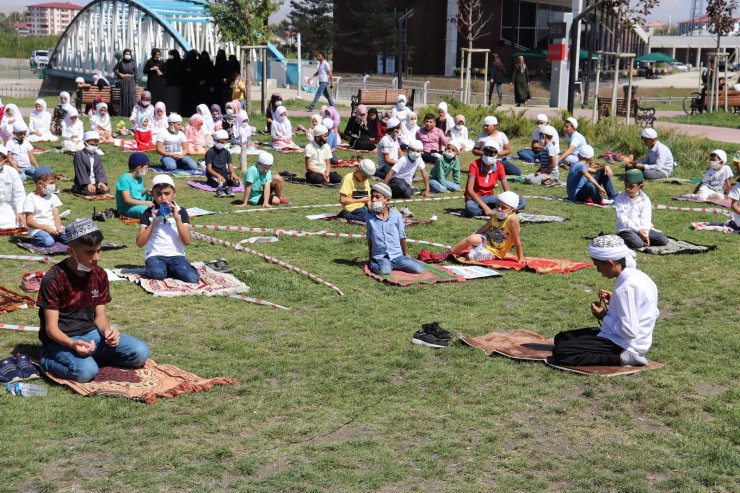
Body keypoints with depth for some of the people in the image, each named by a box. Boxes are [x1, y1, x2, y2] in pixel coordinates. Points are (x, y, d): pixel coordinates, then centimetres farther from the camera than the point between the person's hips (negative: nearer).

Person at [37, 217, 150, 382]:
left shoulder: (100, 275, 1)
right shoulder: (54, 279, -16)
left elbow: (99, 315, 6)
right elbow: (51, 327, -16)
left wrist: (107, 331, -18)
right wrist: (72, 344, -37)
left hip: (90, 333, 5)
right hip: (62, 340, -5)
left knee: (140, 352, -14)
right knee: (86, 371, -35)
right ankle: (48, 360, -5)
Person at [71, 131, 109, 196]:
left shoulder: (97, 156, 15)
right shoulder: (79, 155, -4)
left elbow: (100, 170, 3)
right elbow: (81, 171, -13)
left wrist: (101, 181, -18)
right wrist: (88, 183, -24)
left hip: (95, 182, 5)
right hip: (83, 183, -5)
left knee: (105, 190, -22)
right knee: (90, 192, -32)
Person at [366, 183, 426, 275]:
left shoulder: (396, 216, -2)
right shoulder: (370, 219, 0)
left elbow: (402, 237, 6)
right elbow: (370, 240, 10)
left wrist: (406, 255, 14)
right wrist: (371, 259, 12)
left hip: (398, 256, 2)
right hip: (380, 257, -2)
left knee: (419, 268, -17)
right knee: (384, 270, -35)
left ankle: (395, 265, 5)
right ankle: (373, 265, -3)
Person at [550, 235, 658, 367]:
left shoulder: (626, 287, -24)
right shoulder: (637, 276, 5)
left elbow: (629, 331, -27)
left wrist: (604, 317, -11)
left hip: (623, 345, -10)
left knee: (560, 352, -18)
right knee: (561, 337, 15)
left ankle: (620, 359, -15)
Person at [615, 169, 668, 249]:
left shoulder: (645, 199, 2)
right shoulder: (620, 199, -5)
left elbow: (645, 219, -3)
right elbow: (622, 218, -12)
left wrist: (645, 233, -20)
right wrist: (637, 230, -19)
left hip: (642, 229, 4)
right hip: (625, 229, -4)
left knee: (663, 240, -11)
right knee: (637, 244, -34)